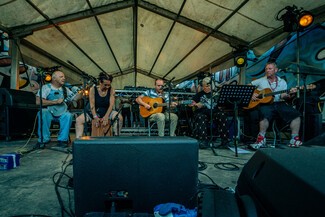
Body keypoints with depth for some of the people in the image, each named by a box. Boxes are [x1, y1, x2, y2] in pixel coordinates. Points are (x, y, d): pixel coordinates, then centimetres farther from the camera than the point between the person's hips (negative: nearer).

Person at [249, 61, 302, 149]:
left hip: (279, 103, 3)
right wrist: (251, 94, -9)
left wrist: (288, 94, -16)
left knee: (296, 114, -18)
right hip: (265, 104, -3)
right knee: (265, 114, -36)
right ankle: (261, 139, -26)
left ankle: (294, 138, -10)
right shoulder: (260, 81, 13)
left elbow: (284, 96, 7)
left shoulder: (282, 82, 17)